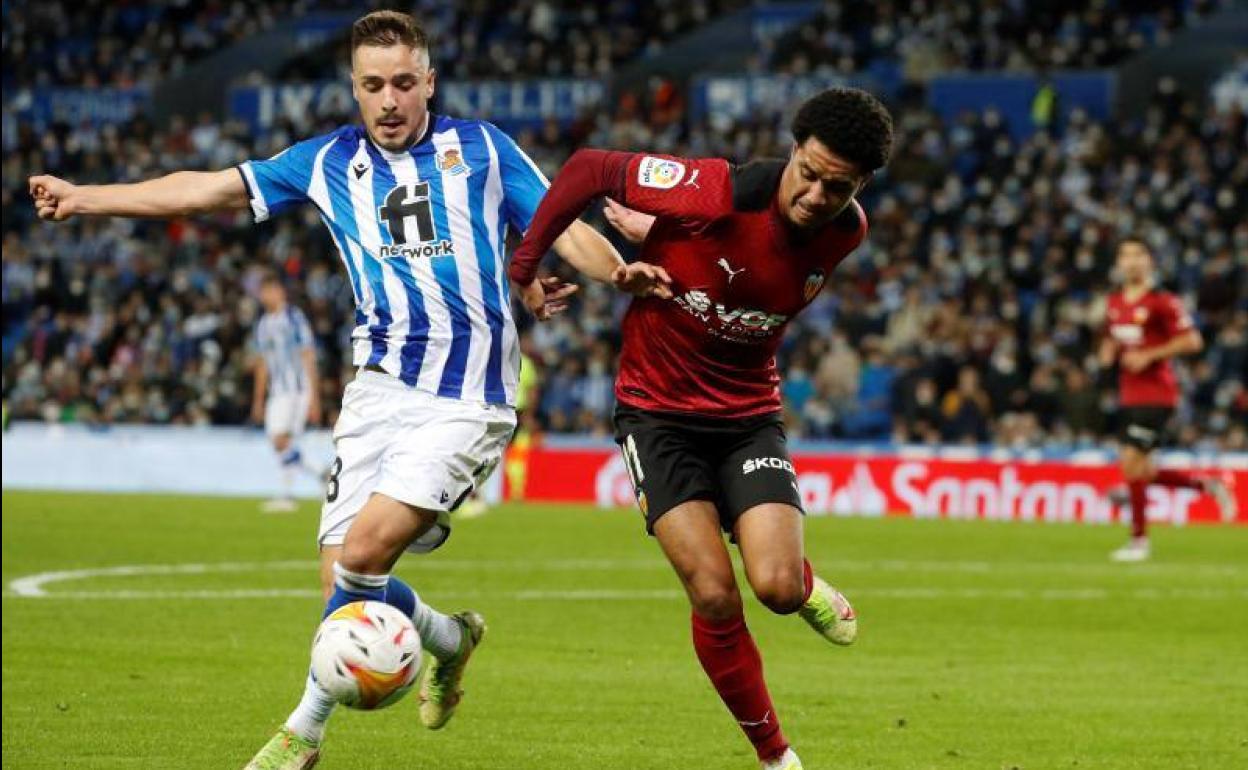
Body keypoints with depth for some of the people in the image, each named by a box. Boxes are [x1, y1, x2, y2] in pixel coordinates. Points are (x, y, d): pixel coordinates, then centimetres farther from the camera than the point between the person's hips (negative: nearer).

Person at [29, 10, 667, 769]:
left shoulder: (481, 148, 6)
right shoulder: (329, 162, 12)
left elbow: (565, 228, 8)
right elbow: (207, 189, 11)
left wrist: (621, 272, -11)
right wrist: (86, 197, 6)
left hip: (467, 398, -4)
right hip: (380, 388, 4)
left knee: (366, 550, -18)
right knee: (343, 574, -4)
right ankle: (450, 637, 27)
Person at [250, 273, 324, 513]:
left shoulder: (294, 318, -8)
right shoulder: (263, 324, 14)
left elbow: (309, 358, -9)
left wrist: (314, 398, -13)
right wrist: (258, 400, 20)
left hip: (298, 389, -7)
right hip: (276, 391, 7)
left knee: (282, 440, -17)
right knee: (278, 444, 3)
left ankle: (288, 495, -13)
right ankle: (321, 475, 20)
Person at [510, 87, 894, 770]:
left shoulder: (845, 234, -10)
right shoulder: (715, 195, -25)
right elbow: (587, 168, -14)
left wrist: (657, 233, 5)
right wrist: (525, 265, -6)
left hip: (749, 415, 3)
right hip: (658, 411, -3)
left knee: (777, 589, -18)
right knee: (714, 596, -16)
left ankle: (805, 583, 21)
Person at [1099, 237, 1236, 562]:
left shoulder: (1163, 302, -10)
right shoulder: (1114, 303, 12)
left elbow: (1192, 341, -13)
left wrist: (1149, 356, -18)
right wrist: (1107, 353, 4)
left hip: (1156, 394, -8)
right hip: (1129, 396, 8)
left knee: (1132, 463, -14)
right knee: (1140, 472, 6)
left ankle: (1139, 539, -3)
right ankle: (1207, 486, 24)